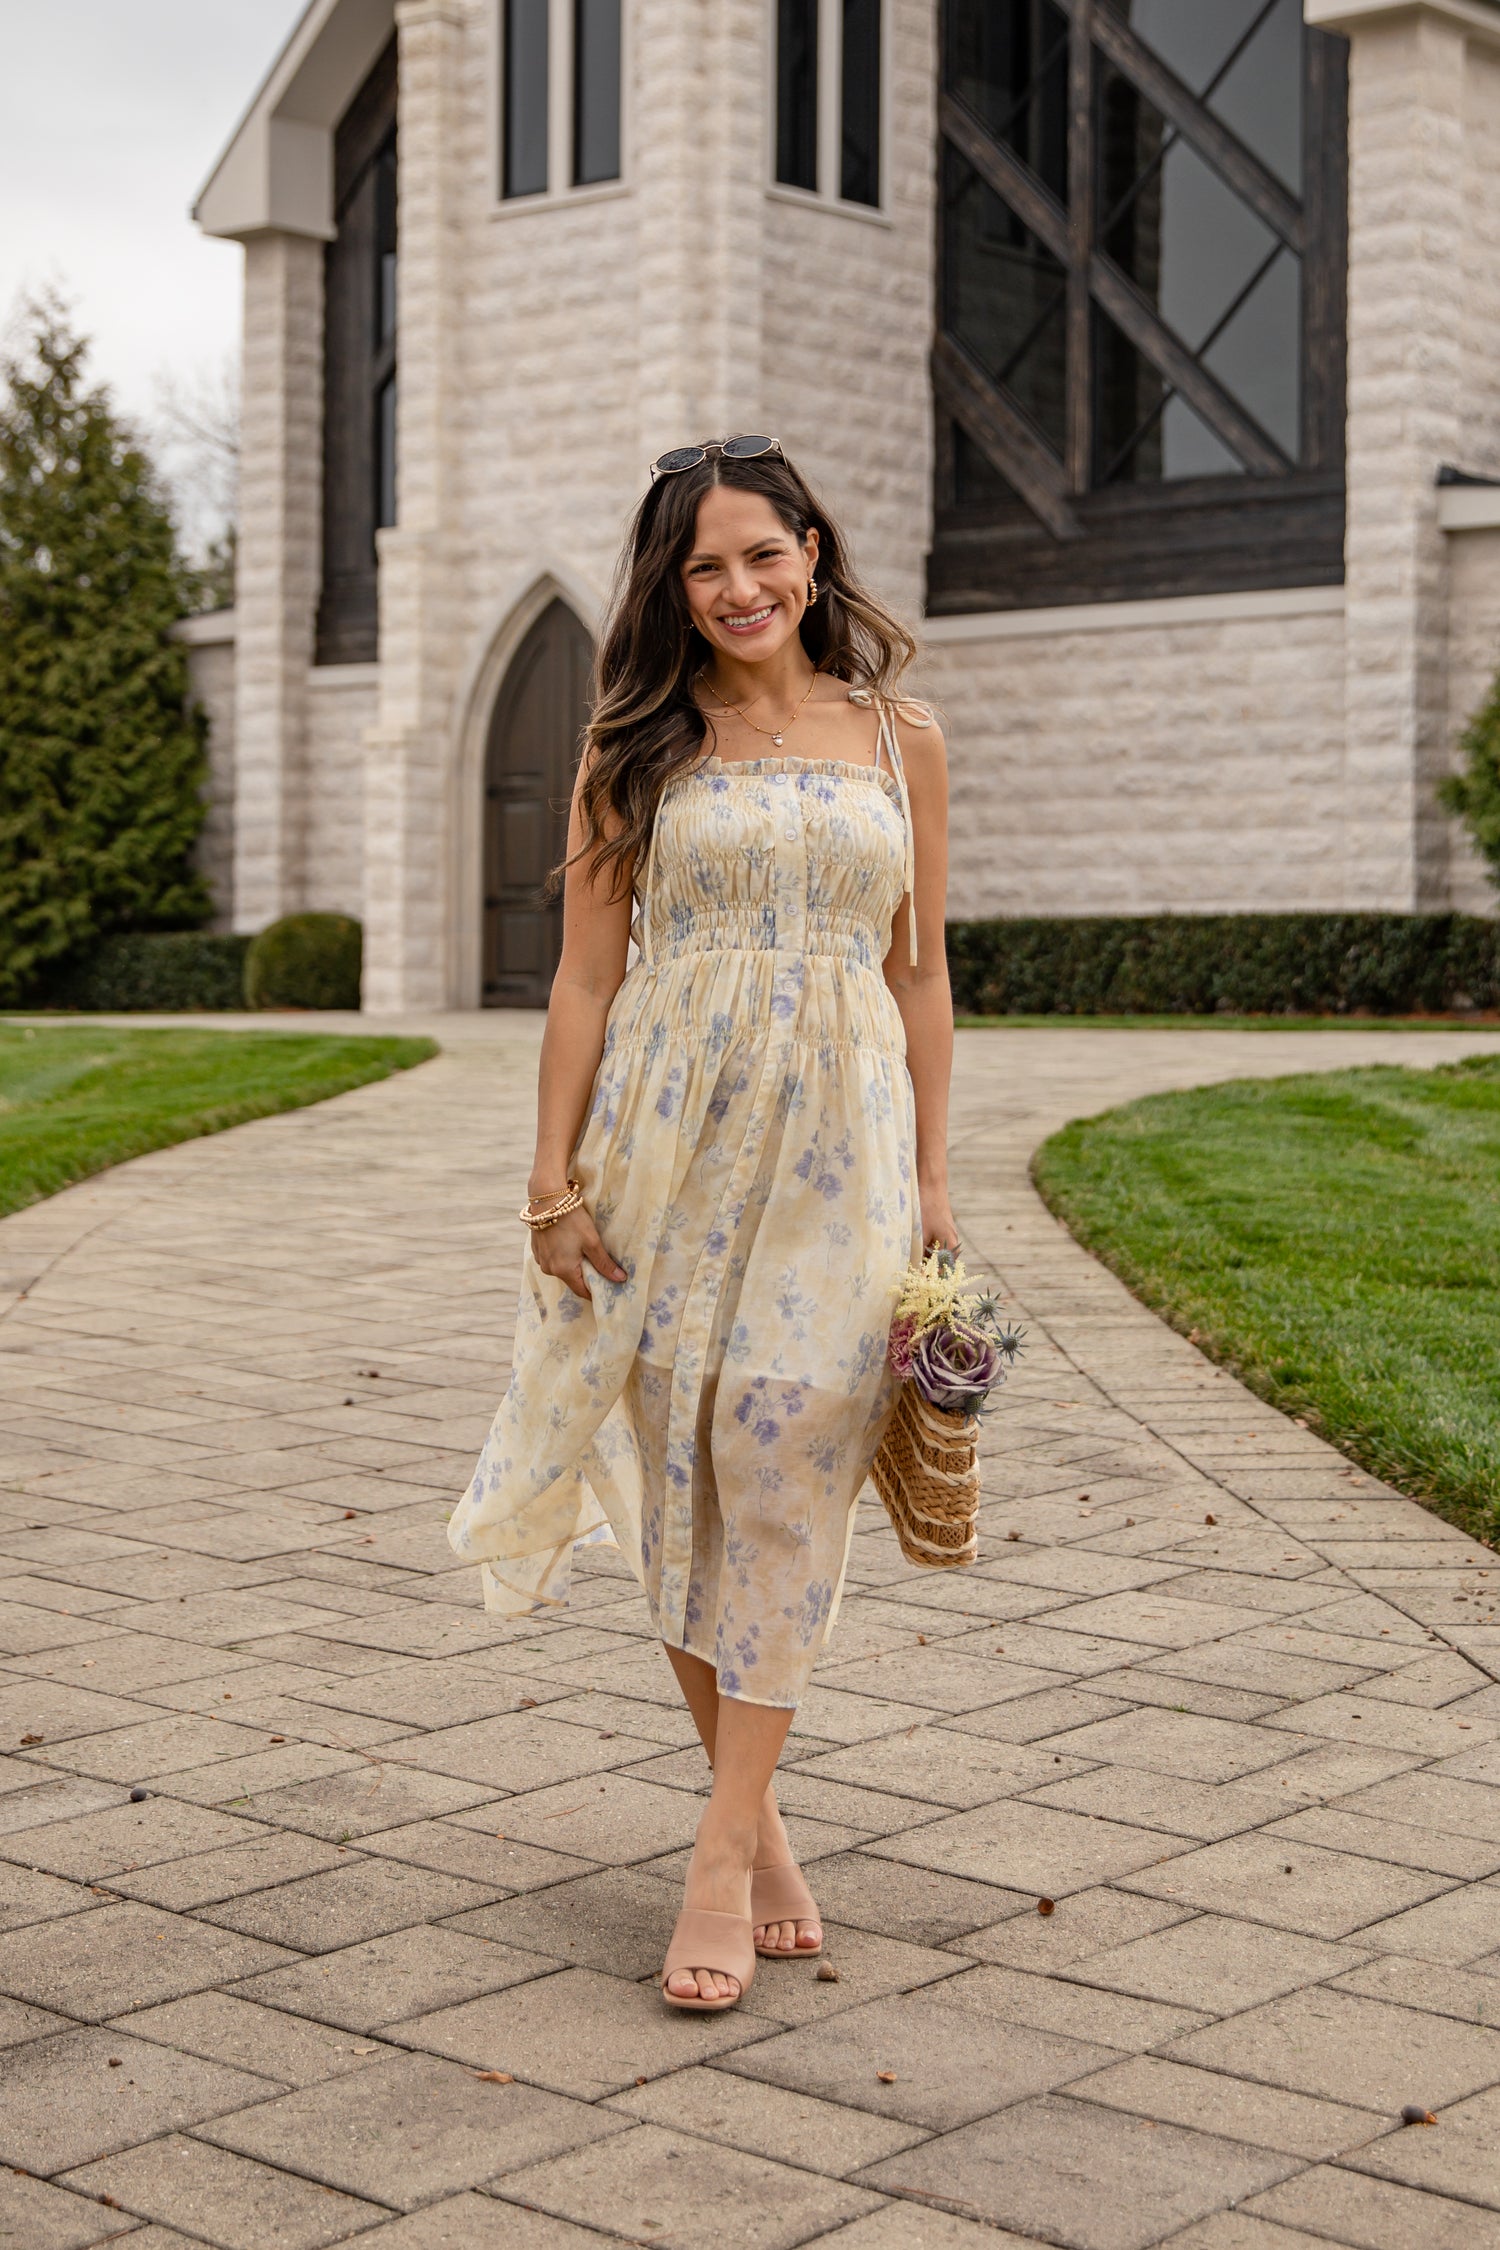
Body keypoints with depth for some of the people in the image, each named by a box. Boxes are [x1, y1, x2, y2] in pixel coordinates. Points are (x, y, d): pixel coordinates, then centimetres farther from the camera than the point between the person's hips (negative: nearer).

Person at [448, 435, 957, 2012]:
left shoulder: (900, 741, 10)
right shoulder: (637, 743, 7)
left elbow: (920, 977, 12)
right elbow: (586, 974, 5)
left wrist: (931, 1183, 9)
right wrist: (554, 1179, -1)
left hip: (840, 1133, 0)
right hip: (671, 1128, 0)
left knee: (786, 1459, -9)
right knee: (685, 1467, 1)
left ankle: (722, 1854, -4)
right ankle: (756, 1817, 16)